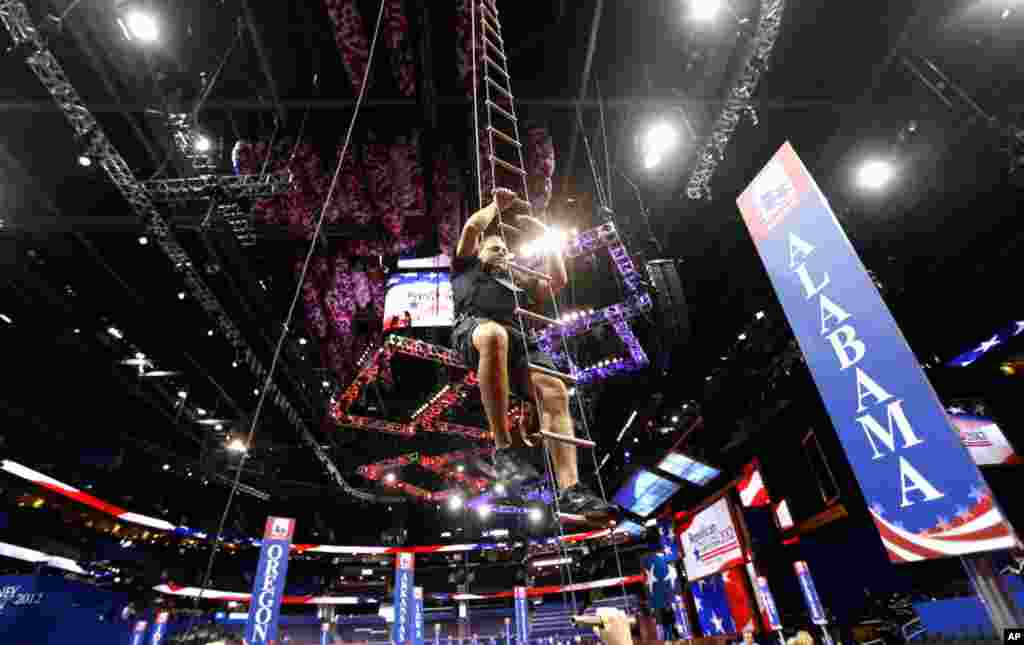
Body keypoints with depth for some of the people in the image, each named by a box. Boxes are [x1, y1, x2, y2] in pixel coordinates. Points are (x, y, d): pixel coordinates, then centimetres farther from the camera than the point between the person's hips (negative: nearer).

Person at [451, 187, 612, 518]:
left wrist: (545, 234, 34)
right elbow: (472, 227, 16)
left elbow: (558, 281, 32)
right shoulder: (467, 266, 31)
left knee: (555, 392, -23)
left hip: (517, 338, 5)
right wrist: (497, 205, 30)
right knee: (494, 334, -44)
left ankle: (569, 490, -29)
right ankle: (504, 449, -37)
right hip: (474, 326, -4)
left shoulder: (518, 280, 41)